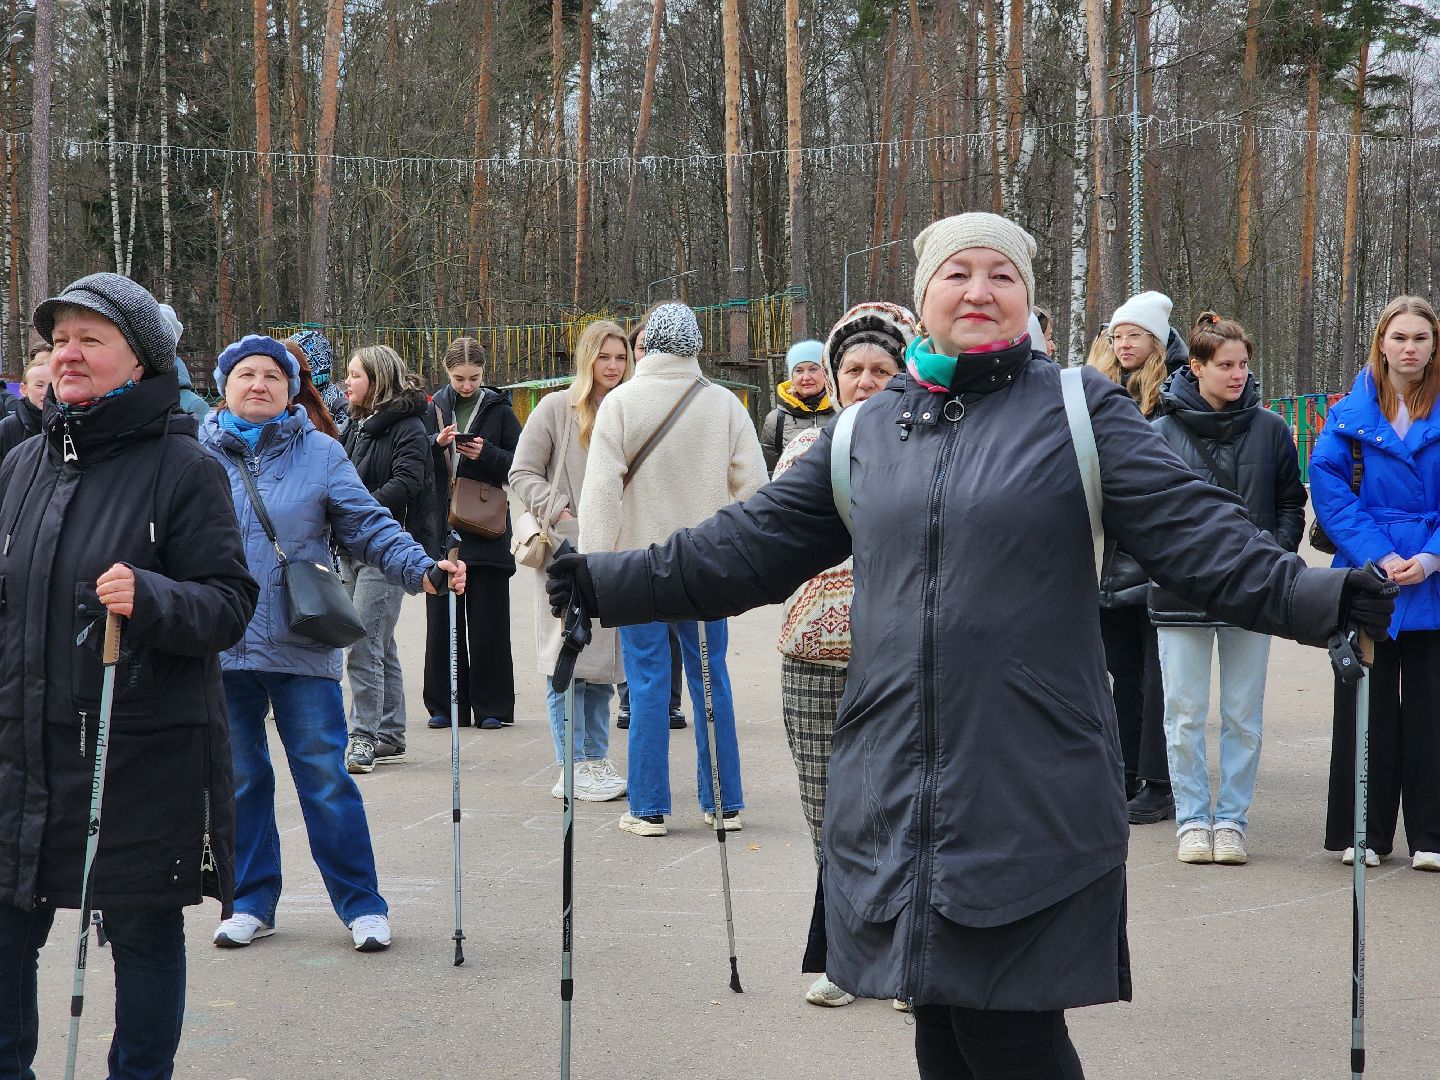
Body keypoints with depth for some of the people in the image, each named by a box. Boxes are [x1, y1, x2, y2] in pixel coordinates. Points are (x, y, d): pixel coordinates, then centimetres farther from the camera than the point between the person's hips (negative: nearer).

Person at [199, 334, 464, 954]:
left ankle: (361, 904, 9)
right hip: (219, 650, 2)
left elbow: (370, 528, 1)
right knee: (239, 781, 10)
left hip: (301, 647, -2)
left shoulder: (320, 454, 3)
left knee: (326, 779, -1)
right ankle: (251, 903, 23)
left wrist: (424, 570, -12)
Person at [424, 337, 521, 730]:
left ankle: (490, 706, 6)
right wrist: (436, 444, -12)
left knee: (487, 620, 0)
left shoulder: (498, 409, 3)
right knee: (442, 620, 4)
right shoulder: (433, 407, 8)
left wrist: (486, 454, -14)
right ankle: (446, 704, 12)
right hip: (441, 528, 2)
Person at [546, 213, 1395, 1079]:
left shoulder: (1080, 411, 1)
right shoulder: (870, 431, 13)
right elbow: (749, 544, 15)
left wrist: (1329, 599, -18)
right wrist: (604, 583, 10)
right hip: (896, 796, 4)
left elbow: (1198, 531, -5)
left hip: (1031, 801, -4)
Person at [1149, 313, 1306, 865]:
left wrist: (1276, 551, -5)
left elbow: (1292, 502, 11)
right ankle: (1192, 820, 12)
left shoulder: (1270, 429, 5)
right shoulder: (1163, 431, -1)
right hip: (1183, 590, -2)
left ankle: (1231, 820, 15)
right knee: (1185, 714, 2)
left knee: (1244, 716, 6)